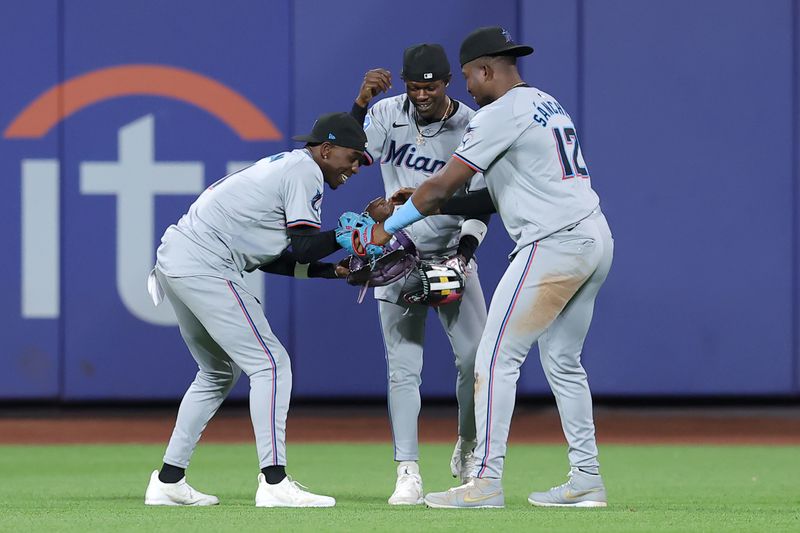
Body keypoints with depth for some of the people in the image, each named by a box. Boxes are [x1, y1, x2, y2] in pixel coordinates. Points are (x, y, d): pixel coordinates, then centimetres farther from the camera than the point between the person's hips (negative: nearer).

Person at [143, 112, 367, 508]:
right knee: (269, 363, -10)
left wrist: (335, 271, 16)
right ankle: (274, 483, -17)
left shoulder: (283, 165, 24)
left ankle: (168, 482, 19)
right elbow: (304, 247, -13)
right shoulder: (306, 171, -5)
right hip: (205, 266, -10)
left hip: (173, 258, 10)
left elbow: (272, 259, 20)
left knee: (219, 372, 21)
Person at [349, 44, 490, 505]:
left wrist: (465, 251, -22)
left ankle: (467, 453, 21)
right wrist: (361, 102, -28)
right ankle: (408, 474, -8)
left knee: (476, 359, -3)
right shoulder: (388, 114, -5)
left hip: (454, 255, 0)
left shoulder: (473, 128, -8)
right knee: (403, 367, -7)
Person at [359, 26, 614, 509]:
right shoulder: (548, 104, 21)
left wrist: (389, 226, 2)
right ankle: (587, 480, 17)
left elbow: (444, 184, -8)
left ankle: (486, 481, -10)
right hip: (596, 238, 10)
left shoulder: (503, 113, -8)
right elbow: (502, 195, 21)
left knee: (497, 357, -7)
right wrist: (433, 203, 16)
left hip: (554, 243, -10)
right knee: (562, 360, 17)